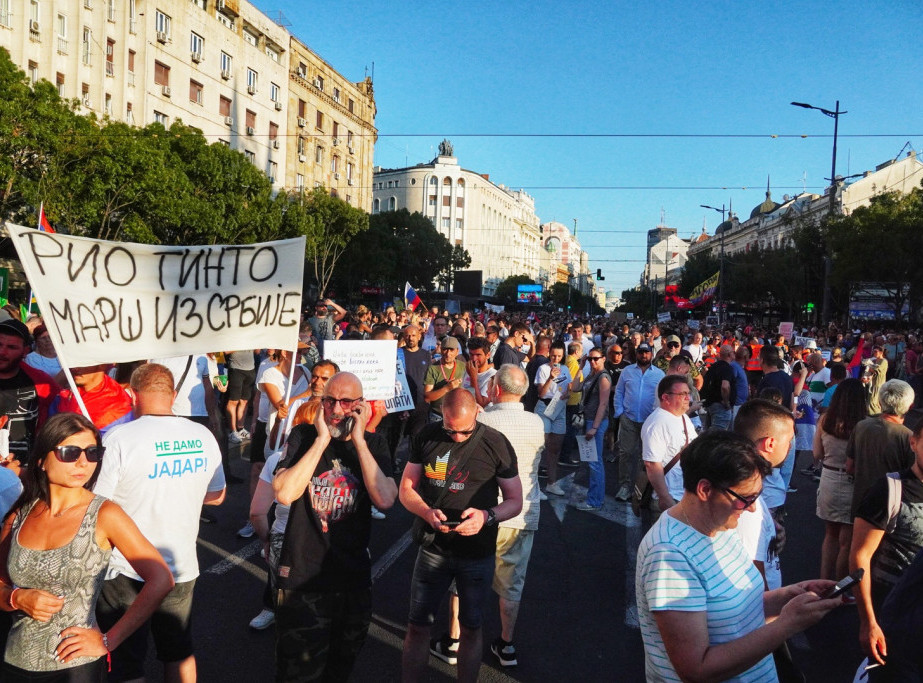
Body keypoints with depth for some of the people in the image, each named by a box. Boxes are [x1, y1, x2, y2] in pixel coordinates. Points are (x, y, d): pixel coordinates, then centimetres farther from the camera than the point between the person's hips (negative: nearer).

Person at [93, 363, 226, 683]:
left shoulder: (119, 438, -19)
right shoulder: (204, 437, -4)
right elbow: (216, 496, 9)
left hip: (127, 572, -4)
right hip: (182, 566, 4)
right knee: (180, 651, 23)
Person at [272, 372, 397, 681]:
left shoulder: (373, 445, -2)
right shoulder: (303, 436, -6)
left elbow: (385, 500, -19)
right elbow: (284, 493, -21)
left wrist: (358, 440, -18)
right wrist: (322, 440, -19)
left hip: (354, 578, 2)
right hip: (303, 576, -2)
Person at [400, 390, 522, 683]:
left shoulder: (496, 444, -10)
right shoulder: (427, 438, -5)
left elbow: (515, 501, -4)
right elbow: (406, 489, 1)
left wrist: (487, 516, -24)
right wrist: (427, 512, -20)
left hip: (478, 553, -1)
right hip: (433, 548, 1)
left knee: (470, 628, 14)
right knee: (417, 626, 9)